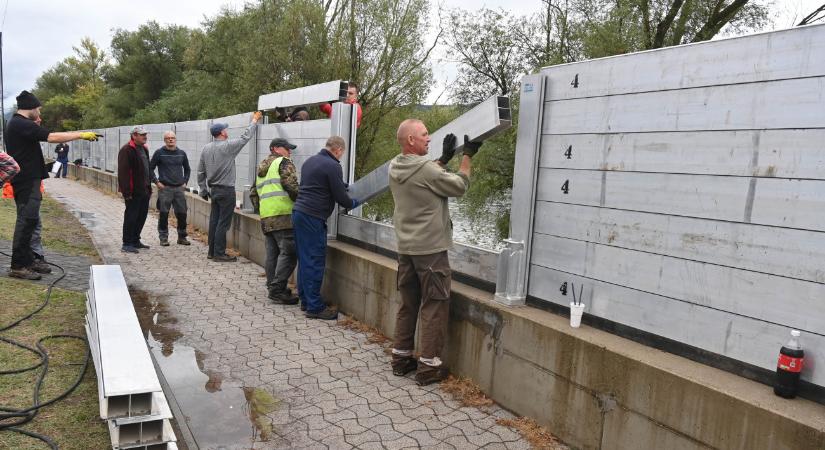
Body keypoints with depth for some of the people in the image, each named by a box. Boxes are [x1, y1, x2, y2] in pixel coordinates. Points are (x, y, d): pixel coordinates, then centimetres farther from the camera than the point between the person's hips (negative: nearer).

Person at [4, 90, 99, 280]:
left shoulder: (15, 123, 17)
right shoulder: (22, 124, -16)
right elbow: (52, 137, -21)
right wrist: (81, 135, -16)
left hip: (26, 179, 11)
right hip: (27, 180, -11)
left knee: (30, 221, 14)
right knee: (26, 221, -8)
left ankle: (28, 261, 20)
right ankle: (17, 266, -5)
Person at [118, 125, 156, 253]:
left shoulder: (144, 148, 15)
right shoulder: (127, 150, -14)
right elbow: (123, 172, -19)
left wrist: (151, 183, 18)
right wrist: (126, 191, -22)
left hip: (144, 190, 9)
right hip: (133, 192, -9)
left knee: (142, 216, 15)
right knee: (131, 217, -3)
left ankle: (135, 240, 27)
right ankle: (127, 244, 5)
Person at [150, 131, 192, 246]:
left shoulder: (182, 153, 10)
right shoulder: (159, 153, -1)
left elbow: (187, 169, 22)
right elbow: (150, 168, 3)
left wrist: (185, 182, 11)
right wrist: (156, 182, -4)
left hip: (179, 188, 3)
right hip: (165, 188, -3)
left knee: (182, 214, 4)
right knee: (163, 214, 0)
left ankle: (182, 237, 17)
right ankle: (163, 238, 10)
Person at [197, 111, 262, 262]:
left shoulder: (206, 148, 6)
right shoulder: (228, 146, -13)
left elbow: (200, 172, 9)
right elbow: (245, 137, -2)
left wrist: (203, 190, 18)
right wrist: (254, 120, 12)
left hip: (213, 190, 7)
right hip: (226, 190, -7)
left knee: (214, 221, 12)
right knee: (223, 223, -3)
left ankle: (212, 252, 18)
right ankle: (219, 254, -1)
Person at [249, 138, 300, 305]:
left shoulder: (261, 168, 26)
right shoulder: (284, 162, 0)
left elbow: (253, 194, 28)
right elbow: (291, 186, -13)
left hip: (266, 217, 9)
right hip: (283, 215, -9)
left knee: (272, 253, 13)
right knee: (288, 253, -8)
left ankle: (273, 287, 17)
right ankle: (277, 290, -11)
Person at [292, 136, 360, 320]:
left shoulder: (310, 160, 15)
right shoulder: (332, 166, -11)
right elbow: (340, 197, -10)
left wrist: (340, 185, 27)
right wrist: (353, 203, 11)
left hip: (298, 213, 9)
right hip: (313, 218, -9)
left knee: (304, 259, 13)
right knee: (315, 262, -5)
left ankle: (305, 299, 21)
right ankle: (315, 307, -1)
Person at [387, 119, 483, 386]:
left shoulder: (394, 167, 4)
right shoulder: (426, 168, -19)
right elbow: (459, 186, -7)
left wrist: (444, 158, 17)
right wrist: (467, 155, 3)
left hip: (406, 248, 8)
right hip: (430, 249, -8)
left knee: (408, 304, 16)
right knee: (434, 307, 1)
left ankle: (401, 358, 24)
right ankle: (428, 367, 6)